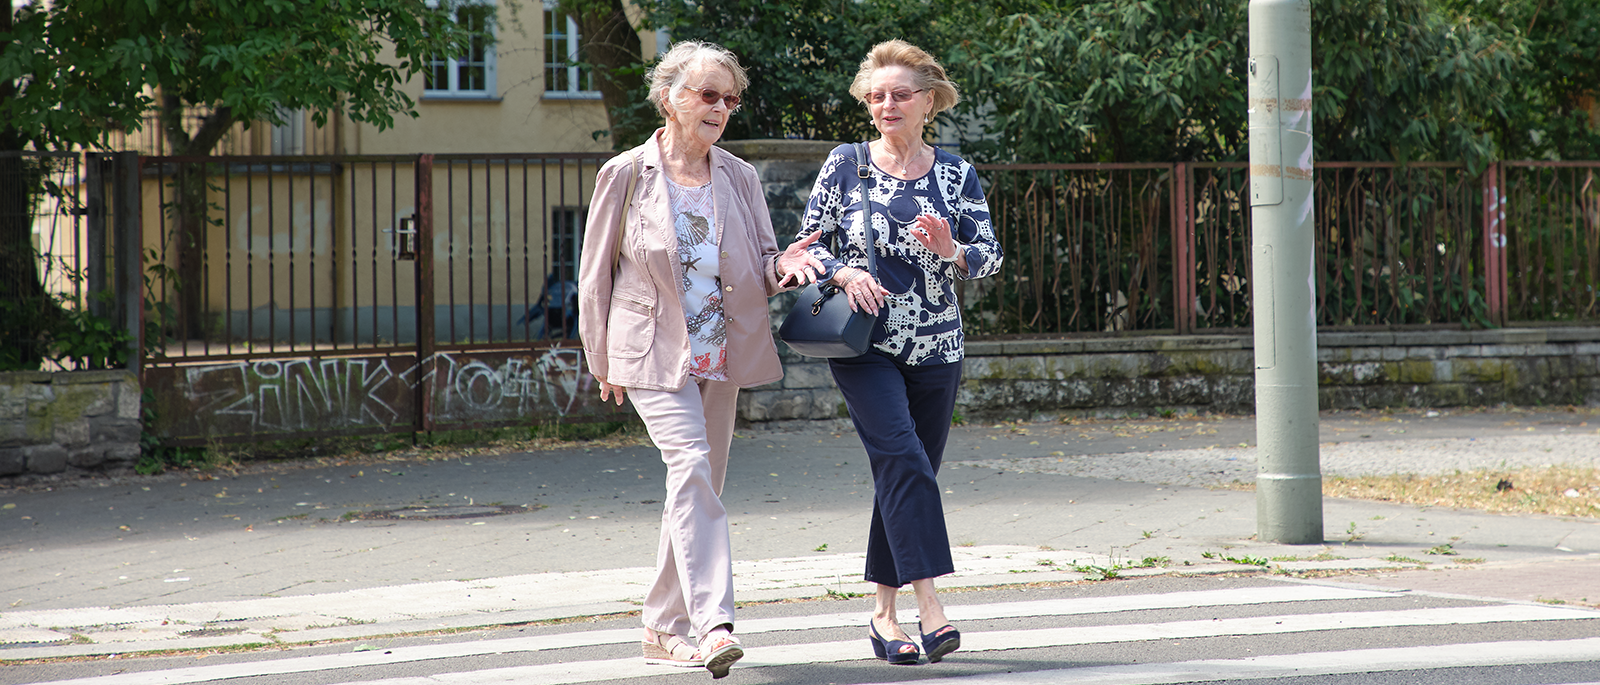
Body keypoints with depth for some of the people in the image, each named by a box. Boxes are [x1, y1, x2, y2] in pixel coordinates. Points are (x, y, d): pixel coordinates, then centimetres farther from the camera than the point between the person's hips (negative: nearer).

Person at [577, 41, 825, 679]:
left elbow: (761, 265, 12)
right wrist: (602, 361, 3)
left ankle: (663, 629, 23)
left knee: (697, 485, 10)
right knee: (691, 465, -22)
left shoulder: (740, 178, 6)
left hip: (722, 356, 5)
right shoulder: (626, 175, -4)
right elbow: (596, 272, 3)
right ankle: (714, 624, -29)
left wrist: (783, 266, -13)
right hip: (653, 353, -5)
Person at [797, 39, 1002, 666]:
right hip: (864, 346, -3)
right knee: (903, 457, -19)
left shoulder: (955, 174, 6)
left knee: (905, 474, 7)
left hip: (935, 349, 3)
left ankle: (885, 612, 19)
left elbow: (991, 256, 6)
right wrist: (844, 273, -15)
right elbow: (808, 243, 5)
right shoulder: (845, 165, 2)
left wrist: (951, 251, -15)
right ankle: (930, 608, -24)